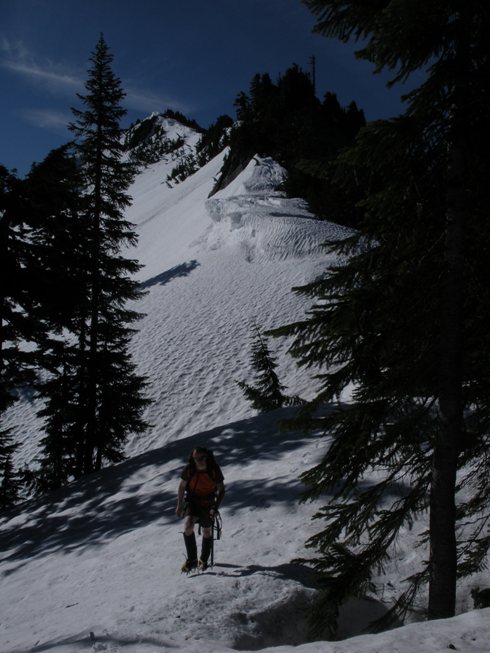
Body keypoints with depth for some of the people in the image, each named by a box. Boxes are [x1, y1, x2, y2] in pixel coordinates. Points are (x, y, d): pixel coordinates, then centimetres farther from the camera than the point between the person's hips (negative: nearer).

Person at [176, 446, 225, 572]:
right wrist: (179, 505, 0)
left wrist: (215, 508, -21)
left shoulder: (214, 469, -20)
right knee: (188, 526, -24)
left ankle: (204, 560, 32)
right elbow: (182, 487, -1)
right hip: (192, 501, 0)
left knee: (207, 532, 8)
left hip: (208, 503, 0)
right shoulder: (189, 469, -17)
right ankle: (192, 559, -11)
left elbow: (221, 490, -11)